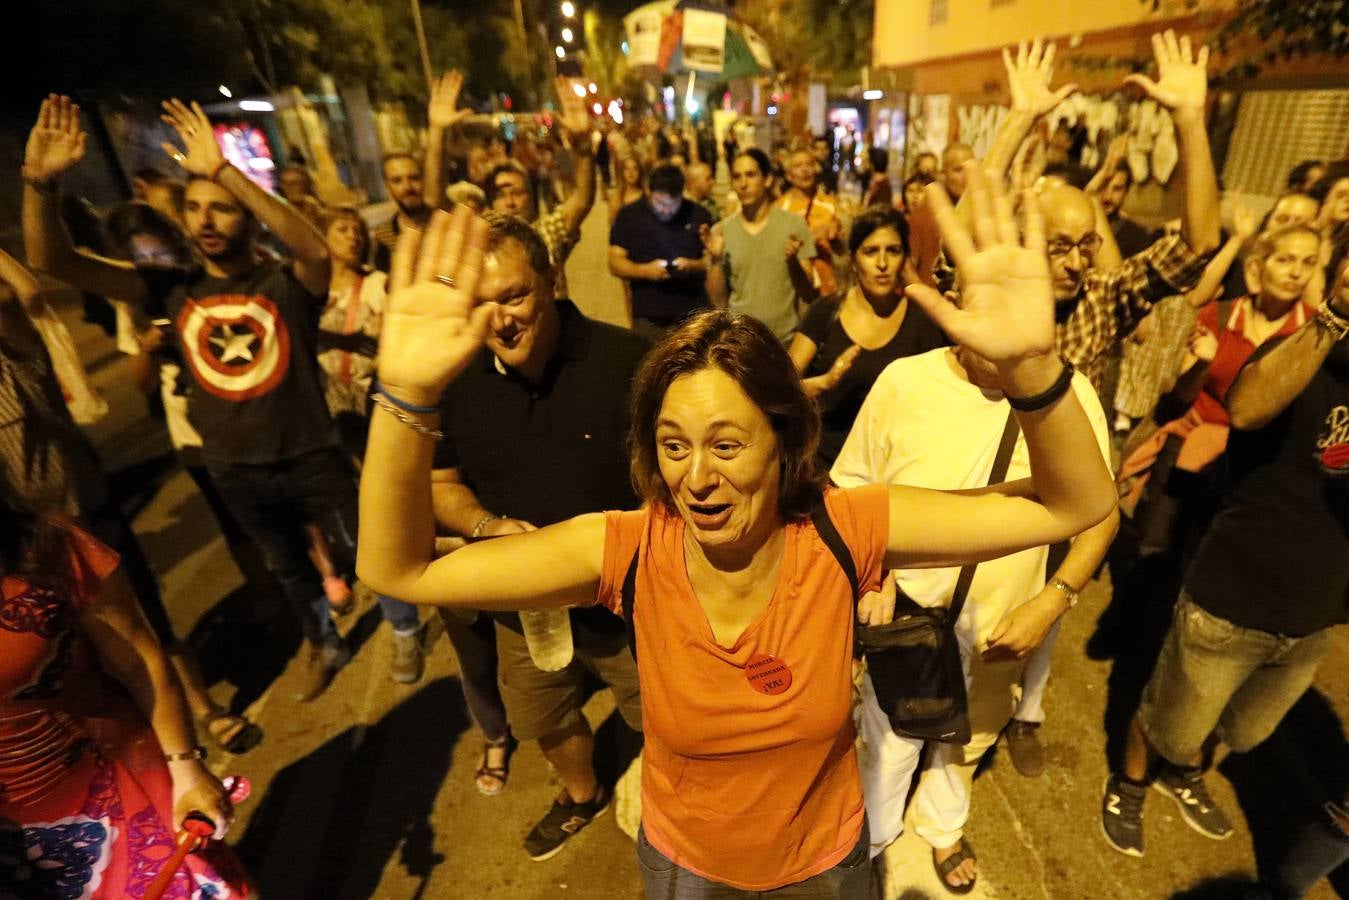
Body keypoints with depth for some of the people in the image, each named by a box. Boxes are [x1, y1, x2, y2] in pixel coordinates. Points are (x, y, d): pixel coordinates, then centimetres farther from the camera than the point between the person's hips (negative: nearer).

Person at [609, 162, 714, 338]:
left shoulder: (699, 215, 6)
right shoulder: (629, 215, 5)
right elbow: (615, 262, 3)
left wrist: (693, 266, -13)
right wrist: (645, 270, -15)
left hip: (693, 314, 1)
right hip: (647, 317, 0)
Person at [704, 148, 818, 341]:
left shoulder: (794, 224, -4)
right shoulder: (720, 231, -1)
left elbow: (809, 295, -5)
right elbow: (719, 301, -2)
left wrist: (793, 262, -21)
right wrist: (715, 260, -15)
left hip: (786, 338, -1)